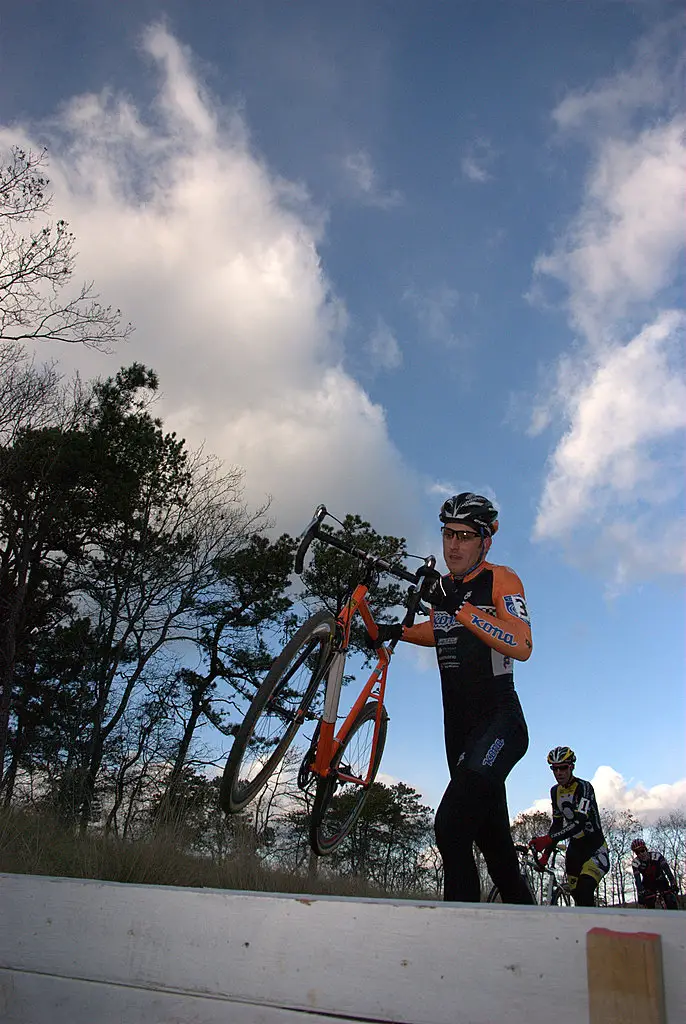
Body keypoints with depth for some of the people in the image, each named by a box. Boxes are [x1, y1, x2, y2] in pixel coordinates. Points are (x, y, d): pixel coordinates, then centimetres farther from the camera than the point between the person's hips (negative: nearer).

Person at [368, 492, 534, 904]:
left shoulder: (501, 579, -9)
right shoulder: (444, 585, 10)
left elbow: (522, 646, -25)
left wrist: (460, 606, -32)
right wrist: (398, 631, 13)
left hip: (500, 721, -7)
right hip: (459, 727, 7)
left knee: (452, 826, -28)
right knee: (494, 841, 13)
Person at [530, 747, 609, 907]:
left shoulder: (584, 787, -20)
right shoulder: (555, 791, 3)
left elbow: (579, 822, -32)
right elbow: (556, 823, 8)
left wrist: (548, 839, -40)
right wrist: (546, 854, -2)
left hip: (595, 846, -6)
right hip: (575, 847, 7)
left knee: (584, 892, -26)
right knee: (576, 895, 4)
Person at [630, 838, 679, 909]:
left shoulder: (656, 855, -27)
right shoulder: (635, 863, -22)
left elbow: (667, 870, -33)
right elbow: (637, 879, -27)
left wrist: (673, 883, -45)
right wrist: (640, 893, -41)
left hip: (661, 880, -1)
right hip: (648, 884, 1)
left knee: (671, 902, -18)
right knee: (650, 906, -12)